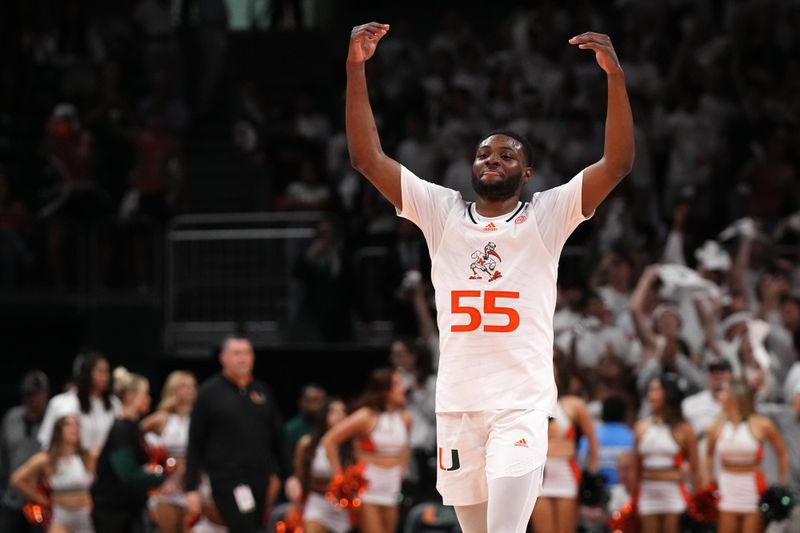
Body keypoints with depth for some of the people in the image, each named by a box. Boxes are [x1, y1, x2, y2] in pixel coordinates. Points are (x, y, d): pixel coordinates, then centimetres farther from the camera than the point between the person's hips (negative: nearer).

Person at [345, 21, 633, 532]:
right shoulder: (443, 213, 9)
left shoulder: (548, 217, 3)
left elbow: (618, 164, -9)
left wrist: (615, 75, -20)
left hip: (522, 405, -3)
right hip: (456, 406, 3)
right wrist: (356, 69, -7)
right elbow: (368, 157, 3)